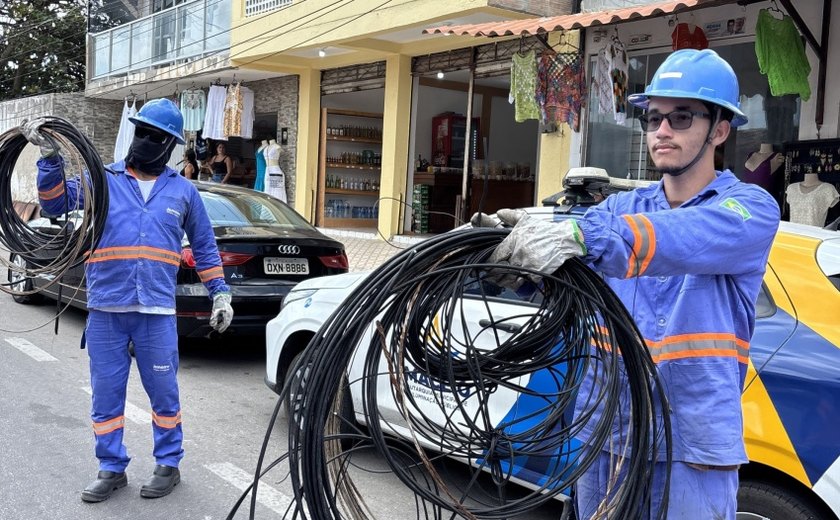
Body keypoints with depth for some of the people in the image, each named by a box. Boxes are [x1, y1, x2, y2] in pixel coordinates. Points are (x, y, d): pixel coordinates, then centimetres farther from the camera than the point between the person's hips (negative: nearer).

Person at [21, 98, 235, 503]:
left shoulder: (183, 191, 9)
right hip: (105, 310, 1)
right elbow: (55, 203, 0)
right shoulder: (102, 179, 8)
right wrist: (50, 158, -13)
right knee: (106, 395, 8)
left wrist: (220, 292, 10)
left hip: (157, 311, -1)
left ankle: (168, 464, 23)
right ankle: (111, 469, 23)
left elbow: (204, 248, 15)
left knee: (163, 392, 6)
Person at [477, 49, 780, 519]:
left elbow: (692, 239, -29)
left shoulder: (752, 208, -5)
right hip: (603, 435, 5)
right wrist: (514, 245, -31)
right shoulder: (621, 207, 8)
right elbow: (548, 274, -9)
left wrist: (578, 236, -43)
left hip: (693, 448, -4)